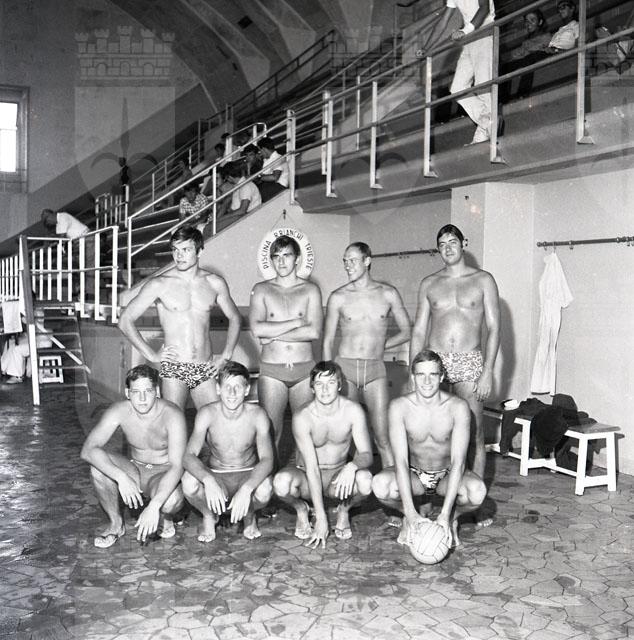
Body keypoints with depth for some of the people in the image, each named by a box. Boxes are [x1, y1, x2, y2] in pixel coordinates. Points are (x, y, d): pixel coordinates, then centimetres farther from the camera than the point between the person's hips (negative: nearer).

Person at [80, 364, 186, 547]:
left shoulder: (172, 416, -26)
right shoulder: (119, 411, -17)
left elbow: (177, 466, -33)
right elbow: (88, 450, -26)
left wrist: (153, 506, -45)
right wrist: (121, 477, -40)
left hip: (163, 474, -3)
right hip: (134, 470, 3)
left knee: (172, 499, -37)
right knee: (98, 463, -25)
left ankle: (166, 518, 3)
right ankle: (115, 523, -3)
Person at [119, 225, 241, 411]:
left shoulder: (215, 283, 5)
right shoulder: (159, 284, -3)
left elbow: (234, 318, 19)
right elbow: (125, 321, -1)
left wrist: (226, 355, 9)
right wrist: (151, 354, -4)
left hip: (206, 369, 3)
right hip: (174, 369, -2)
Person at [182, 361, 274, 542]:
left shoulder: (257, 415, -18)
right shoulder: (207, 414, -16)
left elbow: (267, 460, -25)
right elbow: (188, 456, -24)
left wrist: (246, 489, -43)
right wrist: (208, 480, -46)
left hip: (248, 476, 0)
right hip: (215, 476, 1)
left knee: (264, 490, -35)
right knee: (189, 482, -32)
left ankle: (249, 515, 5)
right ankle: (209, 516, 4)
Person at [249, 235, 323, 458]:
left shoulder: (310, 290, 5)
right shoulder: (261, 290, 6)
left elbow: (314, 332, -10)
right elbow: (256, 328, -10)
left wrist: (272, 334, -9)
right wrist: (297, 322, -9)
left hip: (304, 370, 0)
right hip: (271, 371, 0)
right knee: (269, 433, 2)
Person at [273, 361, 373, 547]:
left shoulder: (353, 411, -16)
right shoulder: (302, 417, -22)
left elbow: (366, 454, -16)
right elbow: (312, 467, -26)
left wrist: (352, 466, -42)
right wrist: (321, 518, -29)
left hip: (338, 476, 1)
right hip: (307, 477, -1)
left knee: (365, 480, -33)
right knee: (281, 482, -35)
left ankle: (344, 509, 3)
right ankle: (301, 509, 2)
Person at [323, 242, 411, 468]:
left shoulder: (388, 293, 5)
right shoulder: (338, 297, 4)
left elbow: (405, 331, 13)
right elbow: (328, 341, 6)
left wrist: (378, 346, 4)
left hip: (375, 369, 0)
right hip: (344, 367, 0)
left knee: (383, 439, -2)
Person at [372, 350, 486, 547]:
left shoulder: (458, 407, -21)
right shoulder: (399, 407, -19)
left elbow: (458, 462, -25)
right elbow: (401, 461, -24)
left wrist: (445, 515, -34)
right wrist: (410, 513, -34)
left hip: (448, 475, 0)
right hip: (413, 475, 1)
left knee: (477, 491, -34)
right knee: (380, 485, -32)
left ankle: (453, 517, 3)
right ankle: (409, 516, 3)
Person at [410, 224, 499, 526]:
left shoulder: (483, 280, 5)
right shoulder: (429, 284, 12)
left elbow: (494, 328, 1)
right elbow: (418, 331, 11)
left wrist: (488, 372, -7)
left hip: (468, 363, -2)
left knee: (474, 433, -1)